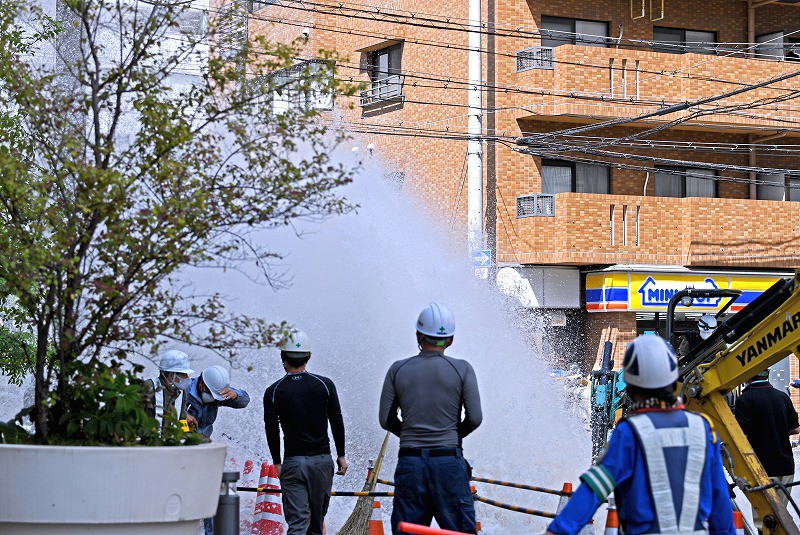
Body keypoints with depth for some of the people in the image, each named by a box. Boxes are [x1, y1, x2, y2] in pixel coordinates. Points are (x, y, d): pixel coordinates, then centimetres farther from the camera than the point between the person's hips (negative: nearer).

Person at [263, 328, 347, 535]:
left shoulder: (274, 391, -1)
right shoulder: (324, 384, 1)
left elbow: (272, 430, -3)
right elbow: (337, 422, 2)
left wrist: (277, 462, 5)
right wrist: (341, 455, 10)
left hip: (292, 463, -1)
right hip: (322, 460, 1)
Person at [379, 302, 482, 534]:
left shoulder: (397, 370, 2)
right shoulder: (462, 369, -2)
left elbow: (386, 420, 3)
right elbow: (475, 418, -5)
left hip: (409, 463, 2)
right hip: (449, 462, -2)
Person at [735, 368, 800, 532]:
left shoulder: (745, 399, -11)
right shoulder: (782, 396, 7)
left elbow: (741, 436, -17)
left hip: (763, 468, -5)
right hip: (786, 466, 6)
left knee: (763, 522, -2)